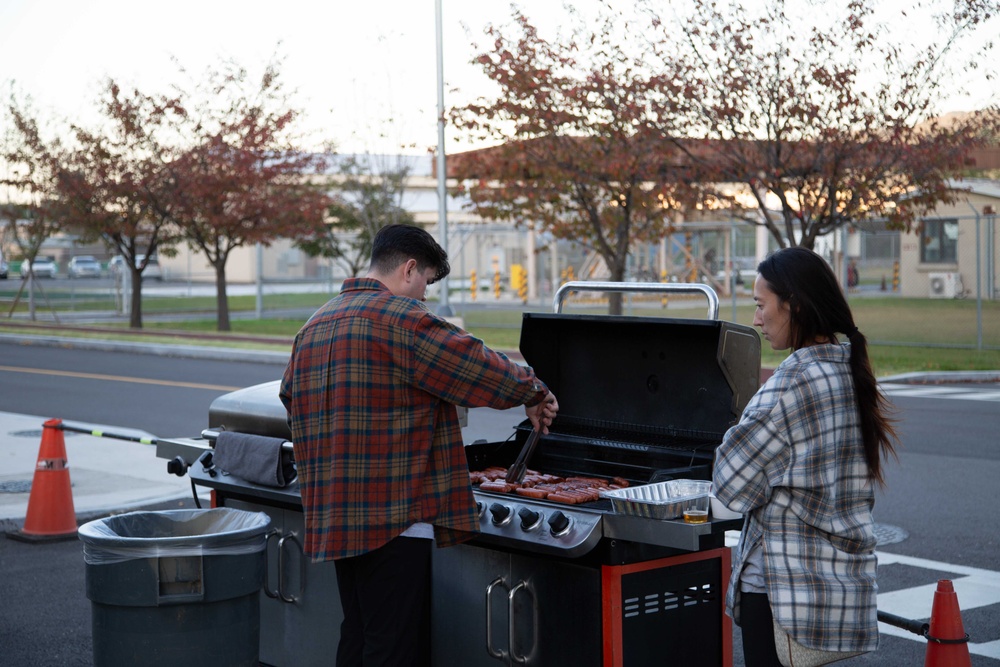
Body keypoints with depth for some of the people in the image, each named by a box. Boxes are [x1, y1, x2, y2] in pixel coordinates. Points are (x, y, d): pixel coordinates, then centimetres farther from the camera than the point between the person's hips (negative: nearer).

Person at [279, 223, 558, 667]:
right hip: (392, 520, -9)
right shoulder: (400, 317, -12)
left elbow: (291, 396, 24)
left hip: (333, 516, 9)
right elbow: (482, 370, -13)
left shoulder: (314, 326, 16)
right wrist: (534, 395, 4)